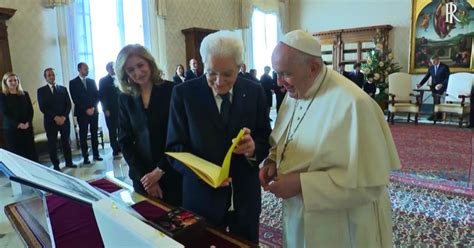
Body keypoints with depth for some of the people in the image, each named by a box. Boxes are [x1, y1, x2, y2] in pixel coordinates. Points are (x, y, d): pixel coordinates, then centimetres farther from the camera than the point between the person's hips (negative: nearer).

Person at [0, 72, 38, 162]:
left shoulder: (24, 94, 11)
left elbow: (30, 110, 6)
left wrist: (28, 123, -10)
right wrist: (18, 124, -17)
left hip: (27, 127, 3)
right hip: (11, 129, -3)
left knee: (31, 151, 3)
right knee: (16, 153, 0)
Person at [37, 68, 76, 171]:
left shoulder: (63, 88, 11)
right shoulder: (41, 90, 2)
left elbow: (68, 104, 4)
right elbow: (43, 107, -7)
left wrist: (64, 116, -10)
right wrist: (55, 117, -16)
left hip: (64, 119, 2)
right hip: (50, 121, -2)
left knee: (66, 142, 9)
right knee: (52, 144, 2)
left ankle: (69, 162, 20)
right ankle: (56, 165, 11)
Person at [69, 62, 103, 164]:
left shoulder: (92, 81, 14)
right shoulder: (73, 83, 1)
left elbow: (97, 95, 9)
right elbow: (75, 99, -6)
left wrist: (93, 107, -6)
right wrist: (86, 109, -12)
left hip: (94, 111, 3)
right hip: (82, 113, -3)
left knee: (94, 134, 6)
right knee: (83, 135, 0)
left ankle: (96, 154, 13)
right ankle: (85, 157, 4)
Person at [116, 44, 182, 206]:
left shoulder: (171, 90, -8)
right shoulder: (125, 98, 3)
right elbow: (125, 141, 3)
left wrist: (160, 170, -12)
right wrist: (142, 176, -6)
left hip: (172, 173, -3)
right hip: (142, 177, 3)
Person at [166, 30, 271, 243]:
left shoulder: (254, 92, -3)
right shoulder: (184, 93, -9)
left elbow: (266, 140, 0)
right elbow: (175, 147, -9)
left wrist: (254, 148, -23)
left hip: (245, 195, 2)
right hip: (202, 196, -2)